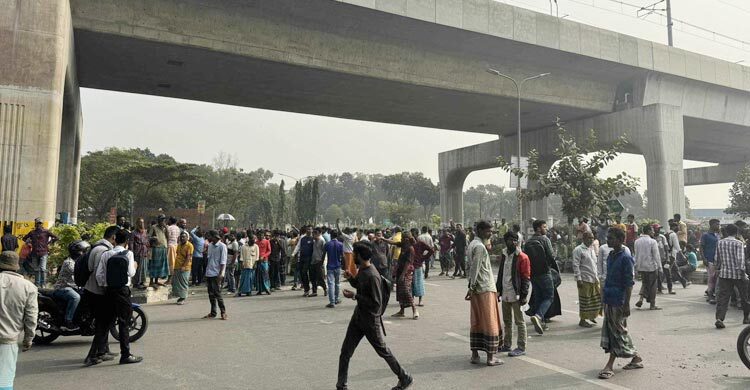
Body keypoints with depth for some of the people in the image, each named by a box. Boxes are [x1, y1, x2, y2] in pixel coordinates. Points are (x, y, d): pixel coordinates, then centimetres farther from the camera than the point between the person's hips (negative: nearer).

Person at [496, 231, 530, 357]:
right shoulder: (504, 256, 12)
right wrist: (498, 290, 16)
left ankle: (521, 348, 9)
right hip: (505, 294, 7)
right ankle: (507, 345, 29)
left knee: (519, 321, 1)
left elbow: (526, 278, -11)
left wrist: (524, 295, -15)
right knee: (507, 321, 17)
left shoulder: (522, 257, -9)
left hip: (515, 295, -7)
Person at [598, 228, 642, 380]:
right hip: (609, 299, 8)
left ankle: (610, 366, 6)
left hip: (619, 302, -8)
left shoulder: (625, 258, -13)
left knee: (617, 333, 1)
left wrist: (626, 304, -16)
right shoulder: (610, 256, 11)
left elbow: (629, 283, -14)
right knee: (610, 331, 12)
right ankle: (636, 358, 26)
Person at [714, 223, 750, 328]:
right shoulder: (739, 243, -7)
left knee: (722, 297, -2)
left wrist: (718, 269, 23)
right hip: (737, 274, -3)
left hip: (724, 274, 3)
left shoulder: (720, 243, 6)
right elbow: (740, 259, -17)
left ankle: (719, 318, -17)